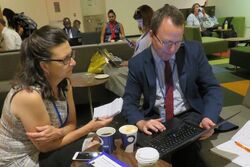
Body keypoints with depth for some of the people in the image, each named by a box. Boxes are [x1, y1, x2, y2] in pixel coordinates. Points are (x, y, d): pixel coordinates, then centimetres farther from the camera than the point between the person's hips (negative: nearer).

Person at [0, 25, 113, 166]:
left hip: (42, 149, 6)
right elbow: (46, 146, -21)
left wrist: (57, 132, -25)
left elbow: (71, 123, -2)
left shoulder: (64, 82, -10)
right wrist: (90, 127, -21)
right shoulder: (29, 96, -32)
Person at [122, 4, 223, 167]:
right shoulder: (137, 63, -5)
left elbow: (213, 88, 0)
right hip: (155, 120, 0)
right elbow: (129, 102, -3)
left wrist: (208, 117, -20)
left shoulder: (194, 50, -4)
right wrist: (141, 123, -25)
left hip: (189, 115, 0)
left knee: (186, 151, -30)